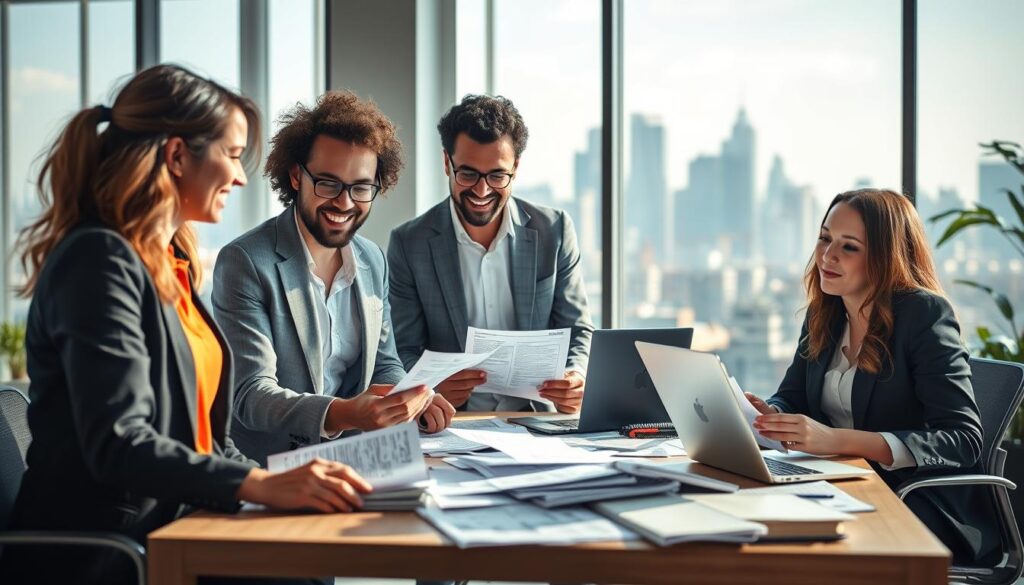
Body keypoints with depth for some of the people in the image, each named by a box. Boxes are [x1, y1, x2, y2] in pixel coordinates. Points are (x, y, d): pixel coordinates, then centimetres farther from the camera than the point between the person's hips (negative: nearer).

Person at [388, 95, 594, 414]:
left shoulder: (554, 231, 4)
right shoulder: (409, 244, 0)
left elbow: (577, 331, 9)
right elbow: (405, 351, 1)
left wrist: (576, 377, -14)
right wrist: (432, 386, -22)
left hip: (537, 420, 2)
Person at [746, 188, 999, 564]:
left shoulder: (925, 313, -12)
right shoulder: (823, 313, 9)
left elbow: (963, 438, -20)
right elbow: (790, 399, 14)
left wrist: (837, 440, -32)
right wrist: (767, 415, -14)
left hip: (928, 507, -6)